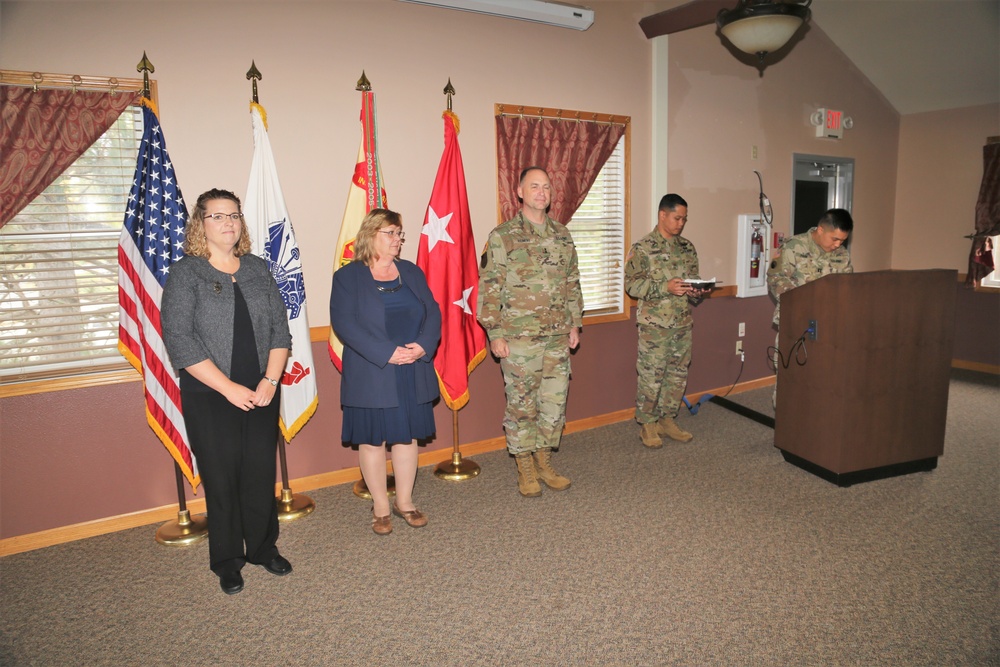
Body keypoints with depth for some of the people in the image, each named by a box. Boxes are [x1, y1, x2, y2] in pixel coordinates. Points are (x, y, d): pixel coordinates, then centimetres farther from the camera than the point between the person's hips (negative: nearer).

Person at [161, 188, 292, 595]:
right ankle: (227, 561, 24)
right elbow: (179, 340, -12)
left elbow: (280, 328, 6)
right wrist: (228, 388, -16)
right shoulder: (184, 275, -4)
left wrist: (271, 380, -7)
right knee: (222, 478, 6)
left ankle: (263, 548, 29)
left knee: (262, 473, 10)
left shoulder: (258, 269, 8)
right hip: (210, 396, -3)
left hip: (261, 393, 3)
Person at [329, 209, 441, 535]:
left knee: (408, 435, 11)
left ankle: (405, 501, 27)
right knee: (372, 439, 5)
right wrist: (387, 353, -21)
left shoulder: (412, 272, 12)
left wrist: (423, 345, -14)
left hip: (413, 374, 4)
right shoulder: (348, 276, -2)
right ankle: (380, 506, 22)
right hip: (371, 377, -4)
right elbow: (344, 323, -13)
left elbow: (433, 312, 6)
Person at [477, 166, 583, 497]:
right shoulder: (502, 236, -6)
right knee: (522, 405, 5)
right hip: (519, 338, -5)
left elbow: (573, 283, 17)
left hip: (558, 337, 5)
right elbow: (489, 289, -8)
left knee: (555, 402, 11)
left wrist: (575, 323, 12)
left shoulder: (562, 235, 11)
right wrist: (495, 334, -12)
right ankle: (525, 470, 20)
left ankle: (544, 462, 27)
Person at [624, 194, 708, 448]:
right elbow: (632, 285, -12)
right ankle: (647, 425, 13)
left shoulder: (687, 248, 12)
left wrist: (697, 293, -4)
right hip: (654, 325, -6)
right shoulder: (643, 248, -7)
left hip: (683, 324, 6)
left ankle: (667, 420, 25)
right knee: (650, 376, -1)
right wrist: (666, 287, -21)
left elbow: (694, 280, 19)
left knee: (678, 375, 11)